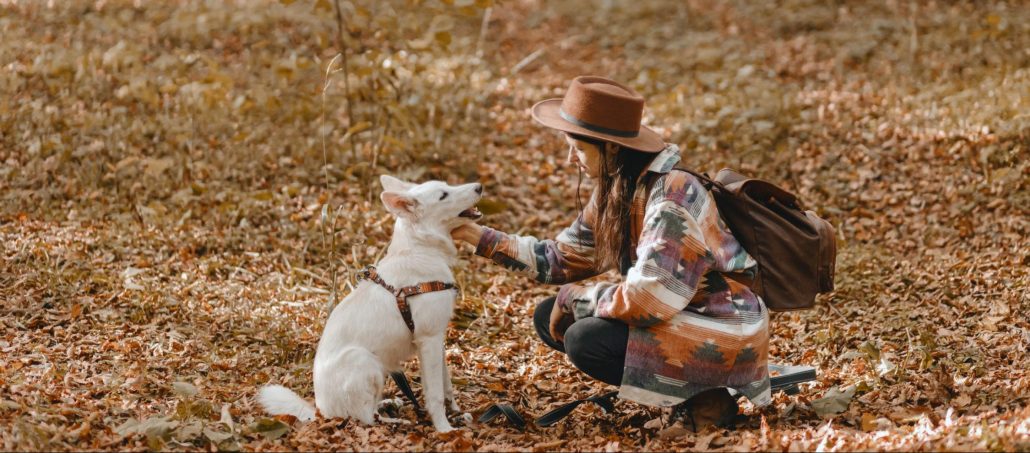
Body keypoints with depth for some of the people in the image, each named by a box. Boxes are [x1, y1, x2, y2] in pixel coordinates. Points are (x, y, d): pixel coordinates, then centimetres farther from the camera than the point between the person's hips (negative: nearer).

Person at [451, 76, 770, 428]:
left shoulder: (672, 196, -24)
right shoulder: (614, 191, 3)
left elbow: (647, 299, -30)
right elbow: (562, 259, 13)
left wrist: (573, 297, -15)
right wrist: (479, 236, 8)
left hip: (725, 332, -10)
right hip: (675, 317, 10)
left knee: (585, 340, -24)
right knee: (549, 318, 5)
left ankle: (703, 399, -7)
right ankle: (683, 389, 5)